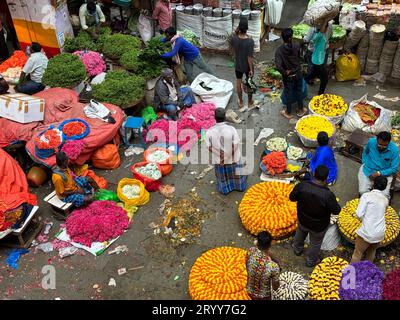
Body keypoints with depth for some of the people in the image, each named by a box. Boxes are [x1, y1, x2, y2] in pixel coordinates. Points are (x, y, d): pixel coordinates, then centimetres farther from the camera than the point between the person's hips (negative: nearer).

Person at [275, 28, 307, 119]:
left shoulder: (279, 50, -24)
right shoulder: (296, 46, -15)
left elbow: (278, 66, -33)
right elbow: (299, 57, 4)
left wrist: (285, 72, -17)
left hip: (288, 76, -2)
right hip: (298, 73, 2)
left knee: (289, 93, 14)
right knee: (299, 91, 20)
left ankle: (288, 113, 29)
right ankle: (301, 110, 36)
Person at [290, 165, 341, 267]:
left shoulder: (302, 186, -27)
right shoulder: (327, 195, -36)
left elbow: (292, 197, -9)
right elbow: (336, 211, -20)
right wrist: (333, 201, -3)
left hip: (302, 220, 3)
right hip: (319, 226, -3)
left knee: (300, 233, 36)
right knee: (315, 243, 26)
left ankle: (297, 249, 63)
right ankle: (311, 261, 51)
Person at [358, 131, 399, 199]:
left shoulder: (394, 150, -19)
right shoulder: (371, 142, -13)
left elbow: (394, 169, -12)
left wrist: (379, 173, -21)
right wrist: (365, 163, 1)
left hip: (384, 173, -1)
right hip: (367, 170, 1)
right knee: (363, 192, -19)